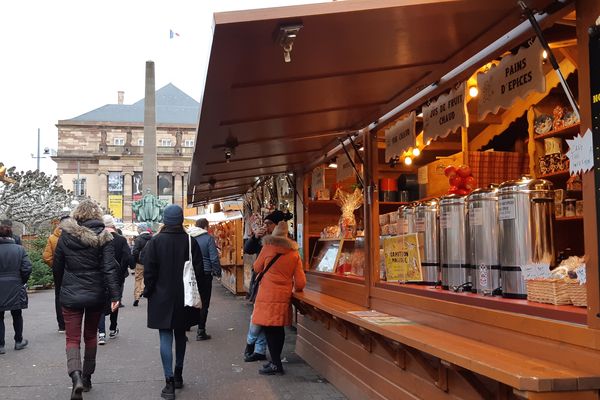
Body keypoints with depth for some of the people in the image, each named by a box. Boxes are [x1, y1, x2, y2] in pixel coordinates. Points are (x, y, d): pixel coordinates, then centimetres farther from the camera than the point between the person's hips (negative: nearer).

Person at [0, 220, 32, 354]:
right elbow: (27, 268, -9)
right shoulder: (19, 249, -5)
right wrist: (22, 282, 6)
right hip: (15, 289, 2)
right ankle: (19, 341, 25)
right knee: (17, 315, 17)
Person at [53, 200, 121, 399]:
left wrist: (62, 286, 21)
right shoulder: (103, 237, -7)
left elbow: (57, 266, 4)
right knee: (90, 336, 17)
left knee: (72, 338, 1)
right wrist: (115, 295, -16)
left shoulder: (66, 235, -3)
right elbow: (109, 268, -15)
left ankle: (76, 376, -22)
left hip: (71, 295, -1)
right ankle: (87, 378, 26)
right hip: (96, 295, 1)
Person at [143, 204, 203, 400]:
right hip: (184, 298, 3)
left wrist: (148, 291, 4)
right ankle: (178, 375, 29)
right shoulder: (190, 242, -4)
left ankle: (170, 382, -9)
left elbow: (149, 270, -8)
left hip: (162, 298, -2)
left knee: (165, 337, -2)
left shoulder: (155, 241, -9)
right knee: (180, 335, 17)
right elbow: (199, 270, 0)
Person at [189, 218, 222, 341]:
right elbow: (214, 258, -13)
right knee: (204, 304, 2)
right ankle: (201, 332, 4)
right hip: (205, 274, -5)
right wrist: (217, 272, 0)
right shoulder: (208, 238, -11)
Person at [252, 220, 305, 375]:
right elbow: (300, 282, 4)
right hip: (284, 297, 4)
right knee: (279, 329, 14)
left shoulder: (268, 248, -4)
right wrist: (296, 289, 24)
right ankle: (276, 361, 23)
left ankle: (276, 364, 0)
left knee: (269, 329, 0)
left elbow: (257, 268, 10)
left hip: (268, 295, -4)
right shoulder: (294, 253, 4)